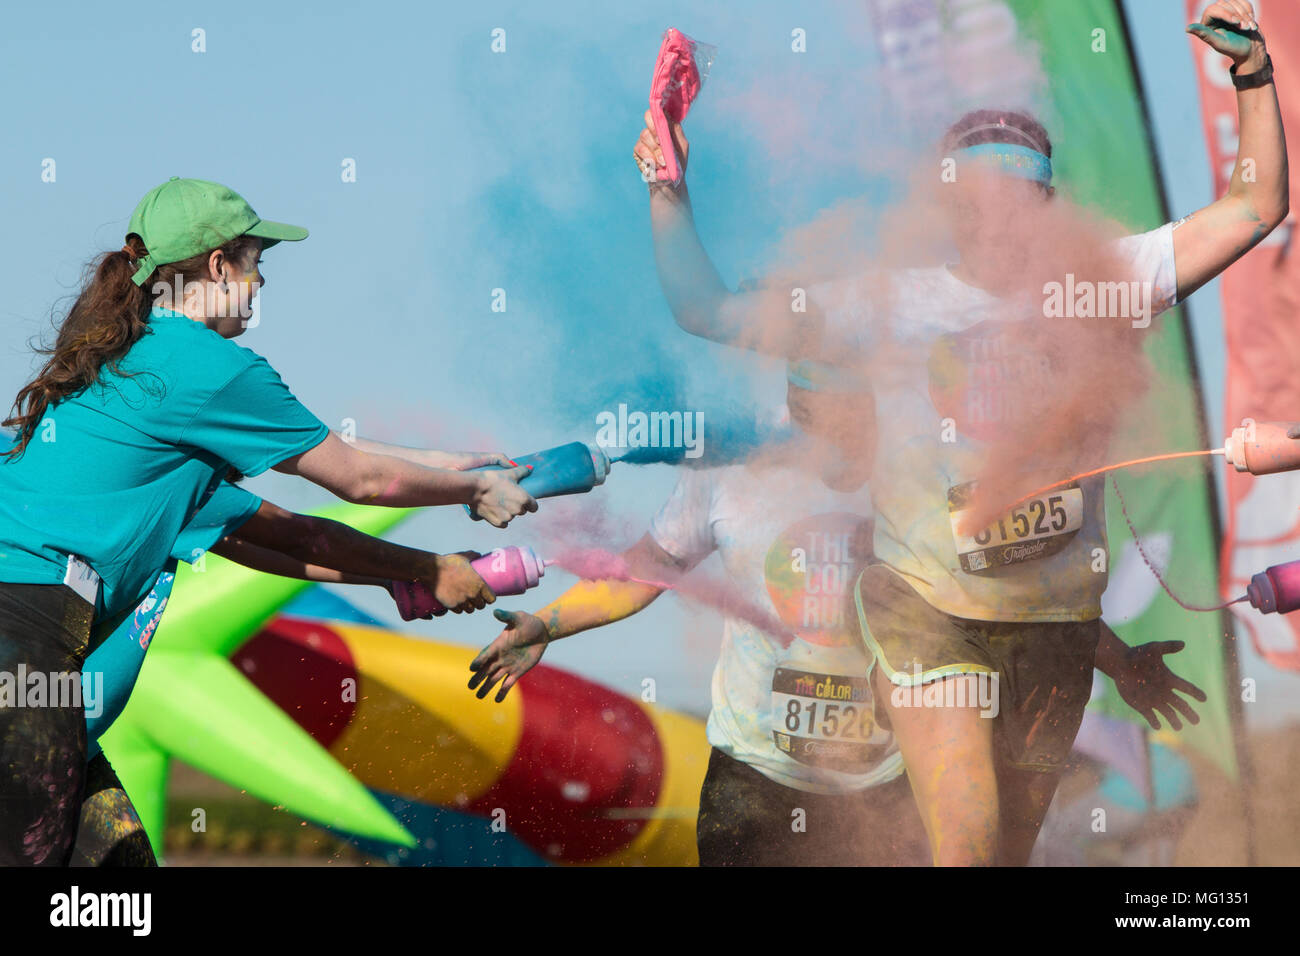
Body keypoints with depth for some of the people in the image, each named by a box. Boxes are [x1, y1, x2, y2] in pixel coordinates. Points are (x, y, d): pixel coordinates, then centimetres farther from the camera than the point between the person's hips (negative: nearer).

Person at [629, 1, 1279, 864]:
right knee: (967, 848, -16)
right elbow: (707, 310, 1)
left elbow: (1256, 208, 2)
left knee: (1013, 853, 13)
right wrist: (668, 193, -7)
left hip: (1058, 622, 3)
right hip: (930, 607, -3)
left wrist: (1253, 72, -8)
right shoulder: (894, 307, -2)